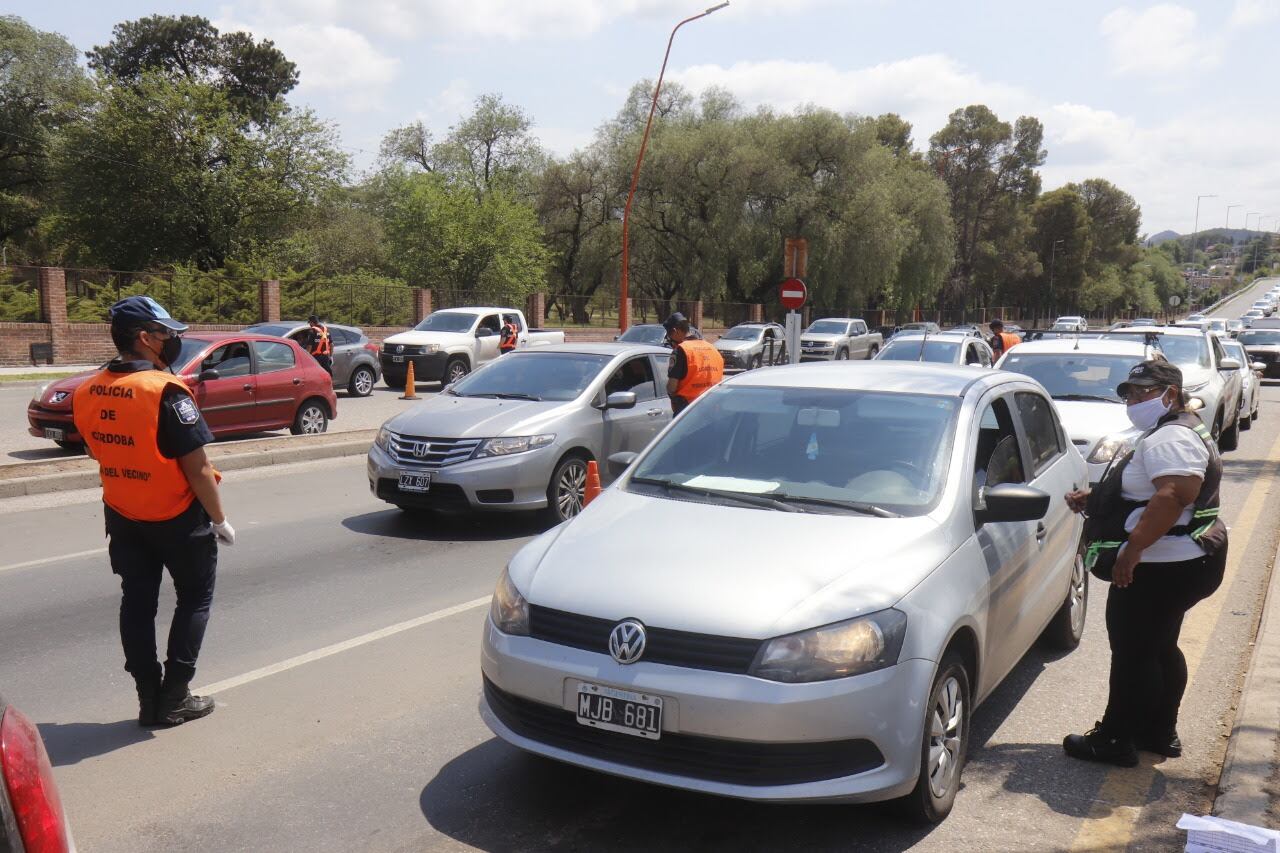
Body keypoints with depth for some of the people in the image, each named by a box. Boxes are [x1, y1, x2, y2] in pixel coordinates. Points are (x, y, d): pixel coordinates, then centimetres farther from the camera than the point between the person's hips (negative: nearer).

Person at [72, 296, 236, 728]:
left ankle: (149, 699, 21)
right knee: (194, 598, 11)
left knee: (137, 603, 14)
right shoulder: (165, 391, -23)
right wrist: (220, 518, -11)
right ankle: (173, 698, 12)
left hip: (122, 517, 6)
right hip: (177, 518, -6)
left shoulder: (86, 394, -1)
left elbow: (97, 452, 10)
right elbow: (197, 468, -21)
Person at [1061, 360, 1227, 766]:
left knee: (1132, 653, -3)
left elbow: (1173, 497, -32)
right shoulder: (1172, 433, 18)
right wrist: (1091, 498, 14)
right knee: (1159, 649, 19)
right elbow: (1144, 492, 27)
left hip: (1161, 568, -11)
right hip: (1178, 564, 11)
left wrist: (1132, 549, -32)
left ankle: (1115, 740, 6)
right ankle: (1160, 733, 30)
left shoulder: (1170, 438, -19)